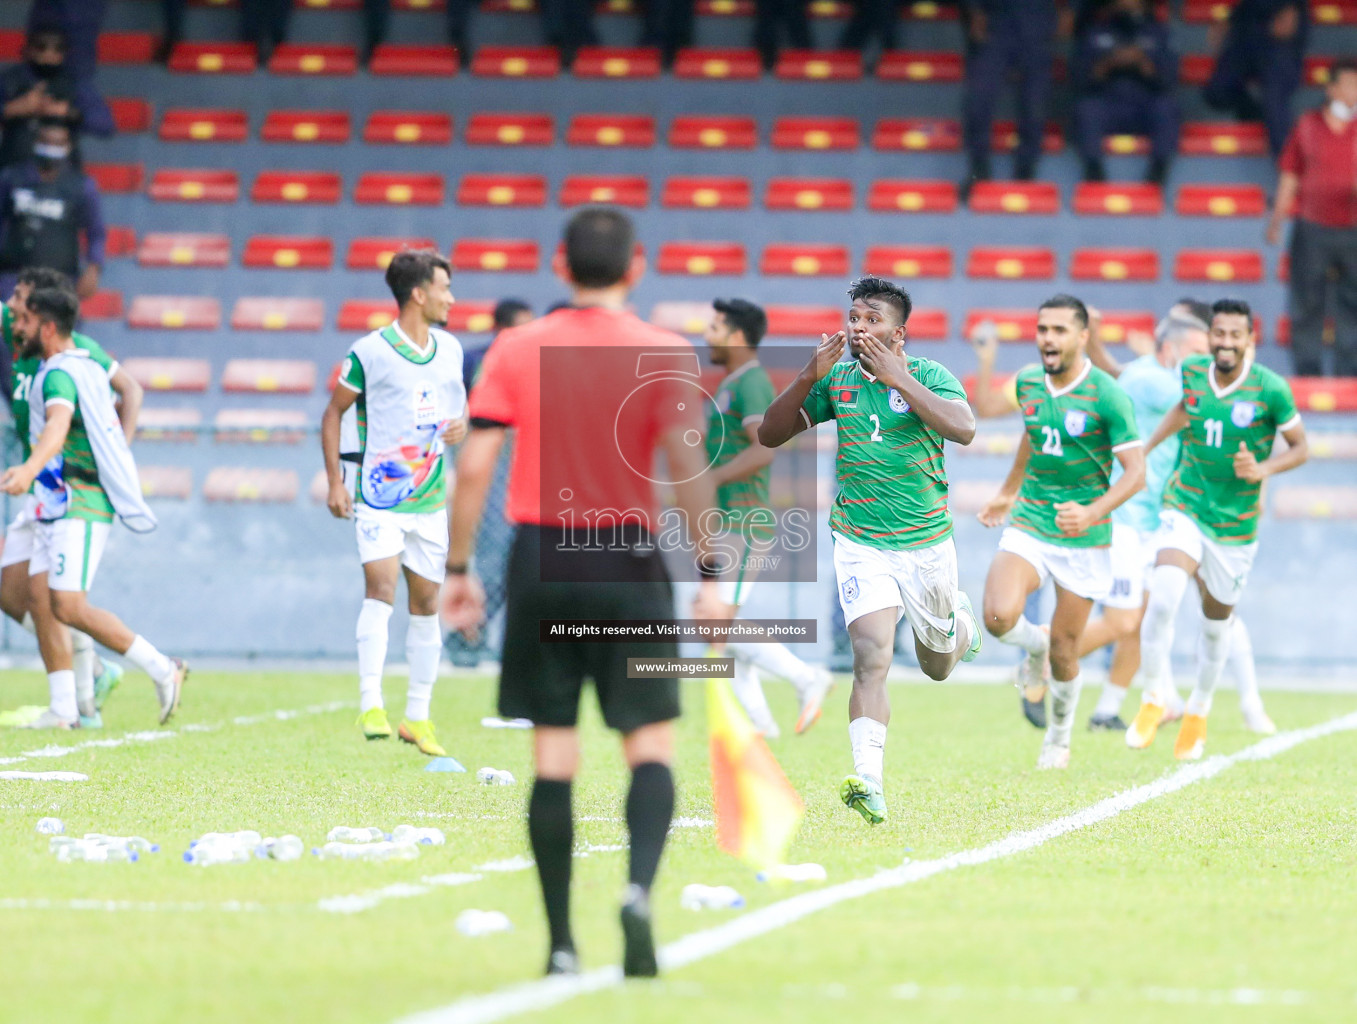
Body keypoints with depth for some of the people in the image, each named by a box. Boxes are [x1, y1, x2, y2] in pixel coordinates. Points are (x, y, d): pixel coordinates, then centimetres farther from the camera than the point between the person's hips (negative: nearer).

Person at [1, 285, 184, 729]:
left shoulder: (60, 375, -15)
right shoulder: (89, 368, 15)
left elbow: (58, 425, -35)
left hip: (79, 505, -10)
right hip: (59, 505, 10)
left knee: (69, 606, -15)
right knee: (40, 598, 3)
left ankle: (162, 670, -8)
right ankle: (64, 708, -1)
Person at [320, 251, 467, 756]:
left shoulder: (451, 350, 9)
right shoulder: (370, 352, -8)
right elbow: (333, 413, 1)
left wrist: (461, 426, -3)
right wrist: (335, 482, -6)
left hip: (430, 499, 5)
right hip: (379, 495, -5)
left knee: (426, 602, 8)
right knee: (381, 587, -19)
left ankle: (417, 716, 16)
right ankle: (371, 704, -21)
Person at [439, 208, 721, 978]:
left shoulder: (516, 351, 2)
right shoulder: (665, 355, -3)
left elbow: (475, 465, -2)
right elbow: (687, 463, -12)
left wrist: (459, 569, 4)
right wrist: (709, 573, -8)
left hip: (541, 562, 2)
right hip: (629, 566, -2)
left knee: (554, 756, 6)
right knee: (652, 744, 4)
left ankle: (562, 944, 5)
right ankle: (641, 889, -22)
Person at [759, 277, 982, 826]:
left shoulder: (928, 374, -10)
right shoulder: (837, 379, 0)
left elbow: (964, 429, -28)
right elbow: (770, 434, 0)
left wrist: (896, 378, -29)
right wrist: (808, 378, -15)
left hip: (927, 543, 0)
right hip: (860, 544, 0)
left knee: (938, 666, 19)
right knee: (872, 656, -21)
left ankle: (959, 617, 55)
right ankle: (870, 784, -27)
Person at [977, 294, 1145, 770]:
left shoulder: (1107, 396, -14)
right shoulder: (1027, 383, 2)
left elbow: (1136, 472, -15)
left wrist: (1093, 512, -30)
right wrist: (1008, 491, 35)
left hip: (1083, 539, -3)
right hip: (1028, 525, 3)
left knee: (1063, 649, 3)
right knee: (999, 617, -22)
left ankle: (1059, 737, 30)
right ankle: (1035, 645, 15)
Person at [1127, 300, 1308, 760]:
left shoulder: (1270, 389, -13)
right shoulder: (1192, 372, -3)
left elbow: (1300, 446, -2)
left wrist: (1265, 469, -19)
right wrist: (1149, 444, 23)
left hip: (1235, 524, -1)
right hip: (1185, 509, 1)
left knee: (1216, 622, 13)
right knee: (1163, 598, -23)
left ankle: (1198, 714, 38)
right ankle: (1151, 702, -8)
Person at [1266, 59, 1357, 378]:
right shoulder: (1307, 125, 5)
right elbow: (1290, 175, 9)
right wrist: (1277, 219, 8)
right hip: (1312, 228, 0)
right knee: (1306, 303, 4)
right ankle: (1307, 370, 12)